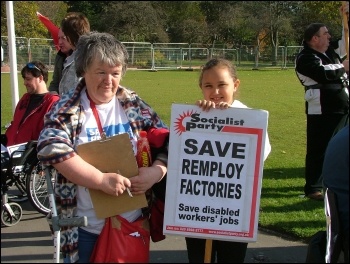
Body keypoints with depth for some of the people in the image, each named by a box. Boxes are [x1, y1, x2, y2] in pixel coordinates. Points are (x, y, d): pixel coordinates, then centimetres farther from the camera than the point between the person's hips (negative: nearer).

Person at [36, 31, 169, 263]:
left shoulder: (133, 104, 1)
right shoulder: (67, 109, -9)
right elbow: (52, 147, -24)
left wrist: (157, 171, -17)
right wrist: (102, 180, -28)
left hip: (132, 220, 3)